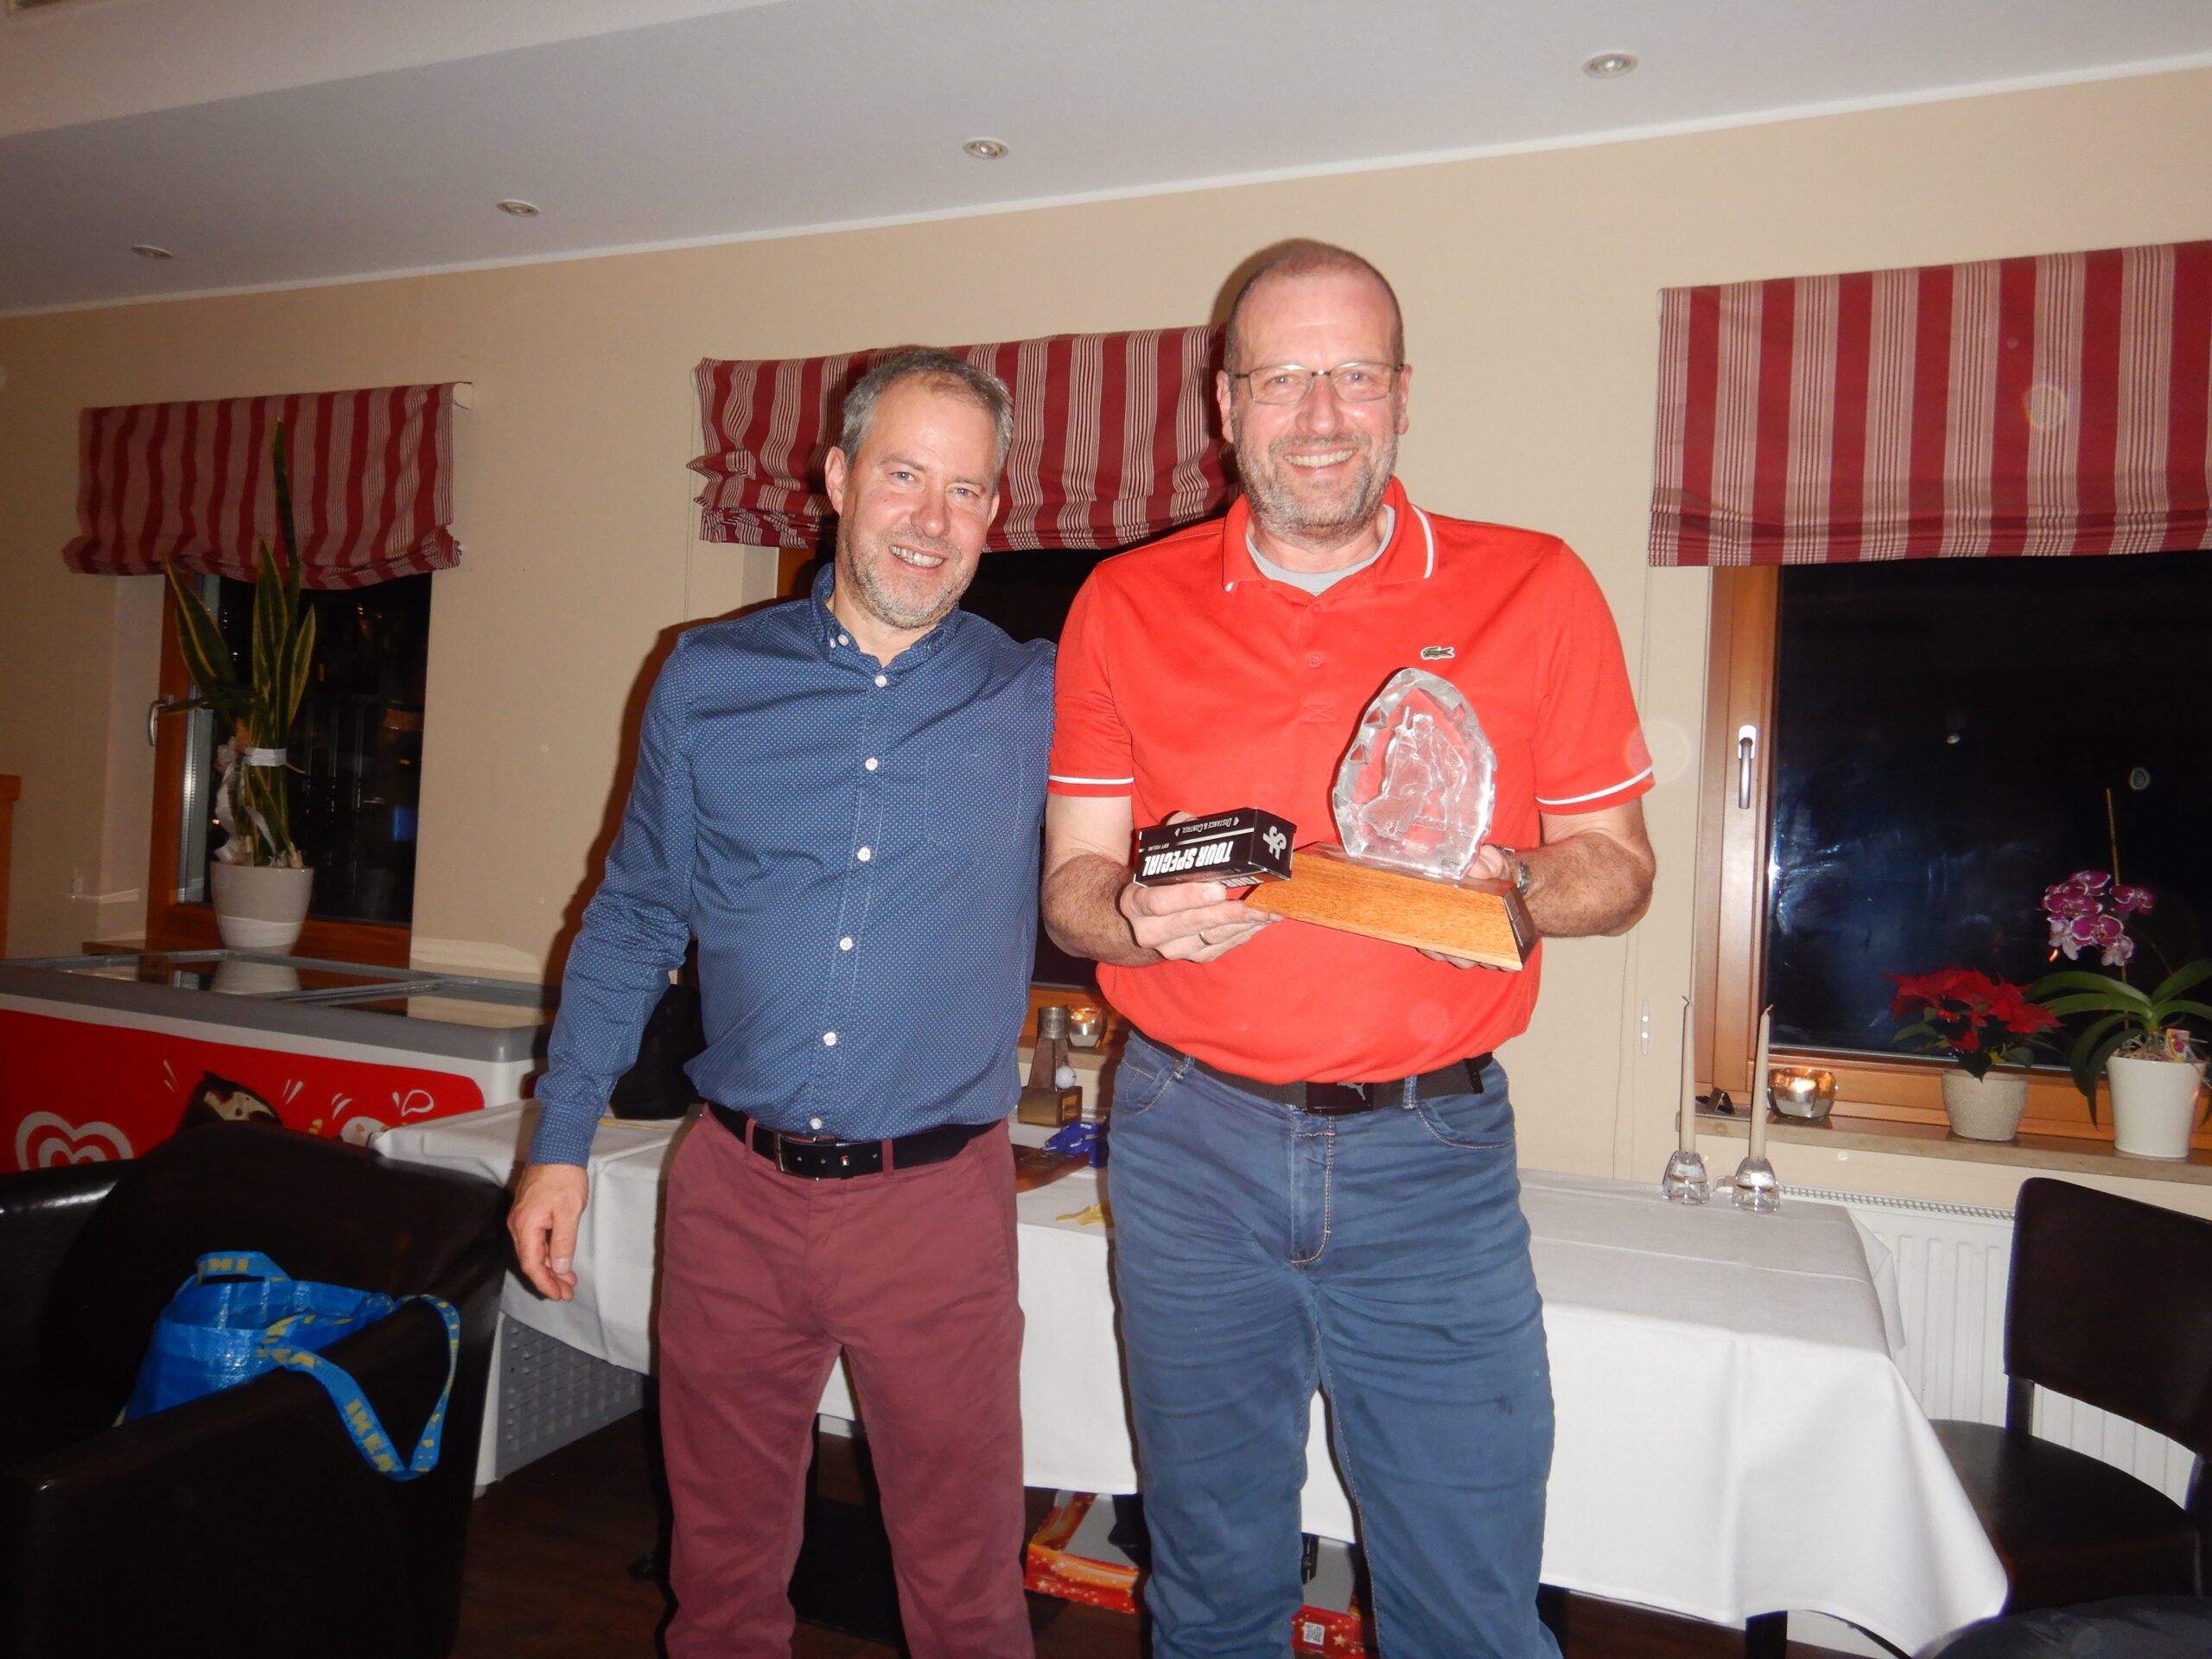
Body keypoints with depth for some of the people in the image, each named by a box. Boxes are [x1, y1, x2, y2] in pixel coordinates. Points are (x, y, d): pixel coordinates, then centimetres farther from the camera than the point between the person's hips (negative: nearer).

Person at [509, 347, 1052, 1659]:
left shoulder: (1037, 700, -2)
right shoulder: (710, 679, 2)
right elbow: (634, 919, 8)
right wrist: (561, 1144, 6)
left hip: (937, 1199, -1)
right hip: (736, 1190, 2)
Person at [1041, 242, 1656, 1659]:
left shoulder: (1535, 591, -1)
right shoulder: (1126, 606, 2)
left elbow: (1617, 864, 3)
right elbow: (1071, 884, 4)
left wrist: (1511, 886, -19)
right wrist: (1142, 916, -18)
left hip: (1433, 1153, -1)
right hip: (1191, 1139, 2)